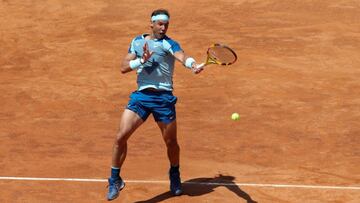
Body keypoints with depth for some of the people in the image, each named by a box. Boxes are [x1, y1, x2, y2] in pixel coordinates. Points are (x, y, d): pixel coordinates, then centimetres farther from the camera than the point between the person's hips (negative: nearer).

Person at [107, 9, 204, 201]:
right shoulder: (137, 42, 11)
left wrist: (194, 65, -46)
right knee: (121, 136, -10)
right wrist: (142, 60, -13)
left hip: (163, 97, -2)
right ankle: (115, 180, 4)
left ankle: (175, 175, 38)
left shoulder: (168, 43, -2)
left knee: (171, 142, 10)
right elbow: (124, 67, 5)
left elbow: (182, 56, -23)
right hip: (141, 96, 2)